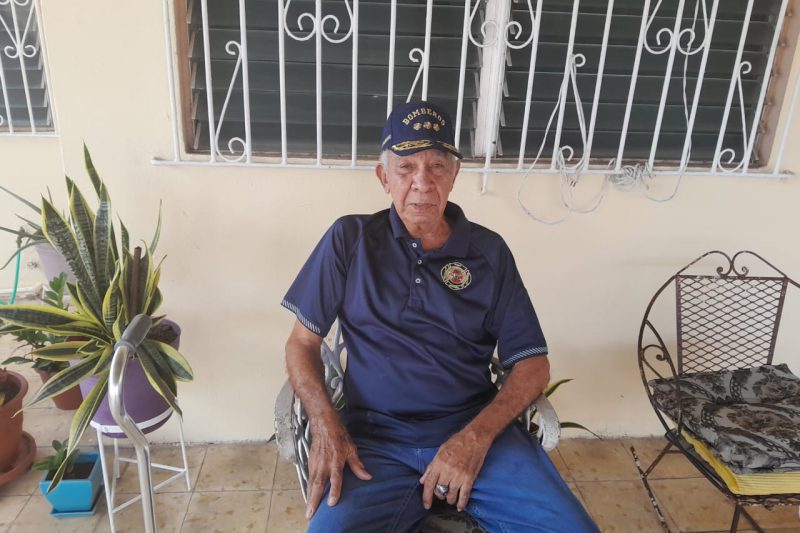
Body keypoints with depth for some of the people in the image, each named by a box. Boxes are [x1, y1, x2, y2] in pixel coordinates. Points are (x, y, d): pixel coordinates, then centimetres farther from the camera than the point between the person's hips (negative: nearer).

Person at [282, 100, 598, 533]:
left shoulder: (490, 252, 6)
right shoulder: (350, 239, 4)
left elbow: (532, 363, 4)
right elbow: (302, 342, 7)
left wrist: (477, 436, -12)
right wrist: (325, 422, -11)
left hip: (477, 429, 1)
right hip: (376, 436, 0)